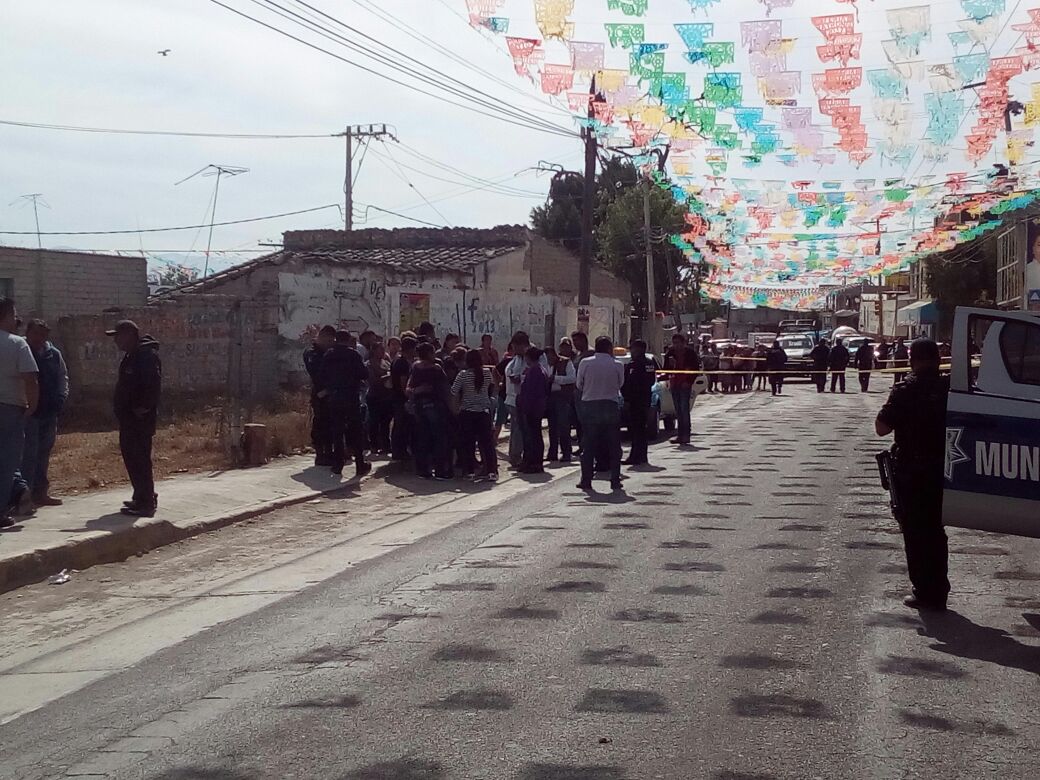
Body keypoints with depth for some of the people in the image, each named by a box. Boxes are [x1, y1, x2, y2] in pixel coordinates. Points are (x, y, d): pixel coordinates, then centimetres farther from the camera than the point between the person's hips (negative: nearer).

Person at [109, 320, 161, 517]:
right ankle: (142, 498, 26)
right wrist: (123, 408, 17)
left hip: (140, 418, -11)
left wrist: (143, 408, -23)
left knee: (139, 459, -9)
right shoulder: (131, 356, 17)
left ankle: (145, 503, -7)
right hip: (128, 417, 11)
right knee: (130, 455, 16)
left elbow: (154, 385, -26)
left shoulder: (147, 356, -17)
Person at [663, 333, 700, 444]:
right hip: (674, 384, 5)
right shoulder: (670, 354, 6)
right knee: (678, 410, 6)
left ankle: (685, 435, -12)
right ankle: (681, 435, 10)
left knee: (684, 409, -12)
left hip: (685, 385, -5)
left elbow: (696, 369, -1)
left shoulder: (690, 353, -3)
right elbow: (666, 370, 7)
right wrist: (670, 364, -14)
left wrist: (689, 381, -10)